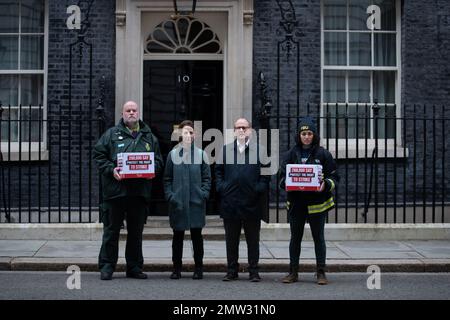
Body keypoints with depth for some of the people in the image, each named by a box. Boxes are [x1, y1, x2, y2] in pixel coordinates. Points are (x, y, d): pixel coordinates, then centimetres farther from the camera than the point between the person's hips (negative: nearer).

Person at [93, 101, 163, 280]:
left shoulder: (149, 137, 15)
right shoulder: (111, 134, 6)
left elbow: (158, 160, 17)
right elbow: (99, 155, 1)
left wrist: (151, 169, -5)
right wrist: (111, 170, -13)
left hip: (140, 190, 3)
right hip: (115, 189, -3)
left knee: (136, 231, 9)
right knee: (111, 229, 1)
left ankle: (134, 267, 18)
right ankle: (107, 266, 8)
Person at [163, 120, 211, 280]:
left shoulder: (200, 154, 4)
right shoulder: (173, 154, 5)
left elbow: (207, 177, 6)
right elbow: (167, 179, 7)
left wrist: (204, 194, -5)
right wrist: (170, 195, -4)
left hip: (196, 202, 0)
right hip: (178, 202, 0)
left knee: (196, 235, 5)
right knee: (178, 236, 6)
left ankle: (198, 268, 15)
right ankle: (177, 268, 16)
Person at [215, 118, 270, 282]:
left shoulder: (260, 150, 4)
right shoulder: (225, 150, 12)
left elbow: (266, 172, 3)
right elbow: (218, 171, 12)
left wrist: (259, 188, -8)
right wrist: (221, 187, -1)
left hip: (251, 202, -2)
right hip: (230, 202, 2)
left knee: (253, 240, 6)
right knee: (231, 239, 9)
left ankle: (254, 271, 14)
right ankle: (232, 271, 17)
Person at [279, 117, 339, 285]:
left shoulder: (323, 154, -1)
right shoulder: (291, 154, 4)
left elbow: (334, 177, 1)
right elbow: (282, 177, 7)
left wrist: (326, 184, -19)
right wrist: (287, 183, -14)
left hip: (317, 203, -2)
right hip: (296, 203, 2)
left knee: (318, 237, 4)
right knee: (295, 237, 8)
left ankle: (321, 273, 12)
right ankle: (293, 272, 17)